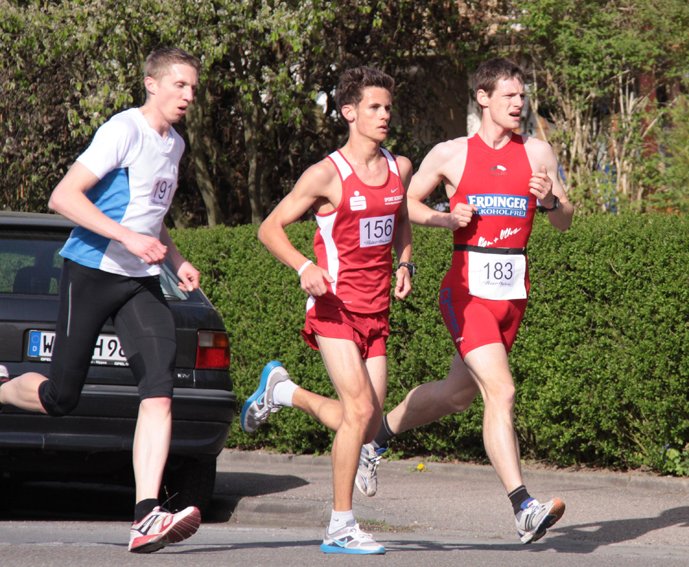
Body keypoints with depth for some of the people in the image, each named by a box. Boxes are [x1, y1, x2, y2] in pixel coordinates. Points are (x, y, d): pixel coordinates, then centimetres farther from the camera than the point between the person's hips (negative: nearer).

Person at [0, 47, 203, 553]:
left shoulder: (175, 144, 16)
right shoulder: (124, 130, -11)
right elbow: (63, 197, -19)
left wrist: (177, 260, 16)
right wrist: (128, 237, -25)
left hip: (141, 281, 6)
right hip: (92, 271, -6)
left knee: (159, 388, -16)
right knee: (61, 397, -1)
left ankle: (147, 516, -25)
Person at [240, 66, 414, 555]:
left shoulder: (400, 168, 9)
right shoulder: (326, 175, -9)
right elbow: (270, 228, -5)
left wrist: (405, 263, 9)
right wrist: (304, 267, -21)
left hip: (377, 312, 6)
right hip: (335, 307, -6)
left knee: (367, 428, 5)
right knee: (361, 409, -18)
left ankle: (283, 391, 31)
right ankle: (341, 527, -9)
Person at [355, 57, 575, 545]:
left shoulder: (538, 153, 8)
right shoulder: (450, 155, 0)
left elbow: (565, 222, 13)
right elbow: (407, 204, 10)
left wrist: (551, 200, -10)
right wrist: (449, 218, -9)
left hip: (513, 293, 5)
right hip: (467, 289, -5)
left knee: (458, 392, 16)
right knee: (501, 391, -18)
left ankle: (379, 436, 42)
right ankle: (524, 509, -22)